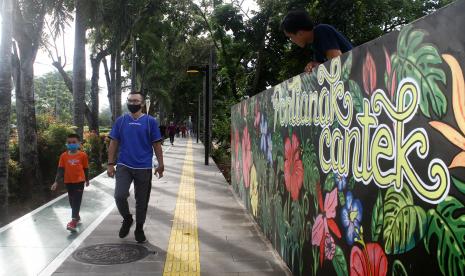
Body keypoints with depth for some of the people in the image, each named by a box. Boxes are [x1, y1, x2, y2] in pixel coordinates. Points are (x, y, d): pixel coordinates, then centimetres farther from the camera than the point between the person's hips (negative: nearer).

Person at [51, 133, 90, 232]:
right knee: (72, 201, 16)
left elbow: (86, 168, 5)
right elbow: (60, 169, 1)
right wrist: (56, 182, -6)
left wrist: (87, 180, 14)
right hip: (68, 182, 4)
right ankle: (77, 217, 35)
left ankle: (74, 221, -12)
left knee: (76, 201, -8)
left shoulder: (83, 155, -6)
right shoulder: (63, 156, -1)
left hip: (79, 181, -4)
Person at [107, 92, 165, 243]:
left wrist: (160, 165, -4)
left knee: (142, 200, 7)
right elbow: (114, 143, 6)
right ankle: (127, 219, 15)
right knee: (119, 196, -14)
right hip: (123, 166, 1)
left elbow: (157, 145, 1)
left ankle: (139, 228, 27)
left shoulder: (150, 121, 0)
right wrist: (110, 164, 0)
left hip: (144, 168, -1)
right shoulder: (120, 121, 4)